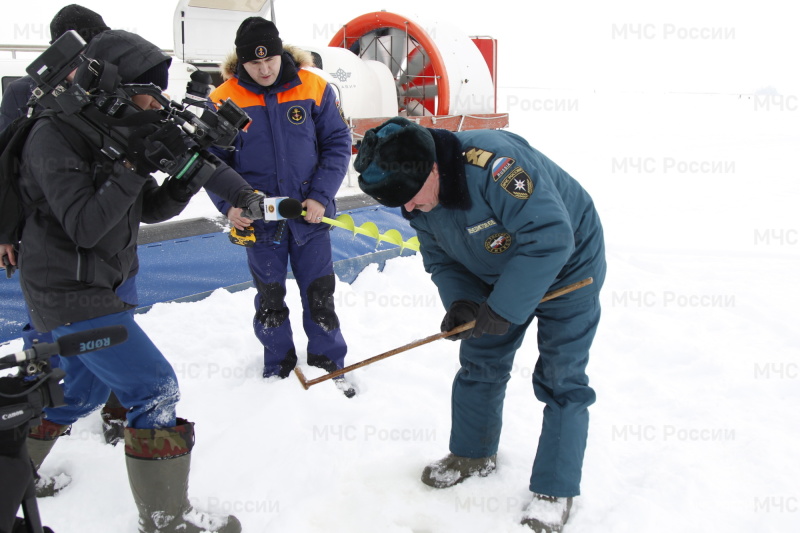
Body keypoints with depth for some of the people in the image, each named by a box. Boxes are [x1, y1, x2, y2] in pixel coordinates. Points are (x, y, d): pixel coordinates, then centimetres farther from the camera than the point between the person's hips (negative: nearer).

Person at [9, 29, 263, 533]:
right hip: (68, 294, -10)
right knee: (156, 388, -10)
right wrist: (133, 167, -29)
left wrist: (183, 177, -12)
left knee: (86, 388, 26)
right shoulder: (54, 137, -19)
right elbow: (83, 226, -26)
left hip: (101, 285, 10)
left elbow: (151, 209, 6)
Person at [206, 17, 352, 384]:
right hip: (259, 217, 0)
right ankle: (278, 370, 31)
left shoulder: (314, 89, -7)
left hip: (311, 215, 0)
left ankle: (328, 364, 27)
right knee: (269, 298, 13)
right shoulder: (224, 99, -7)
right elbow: (212, 159, 0)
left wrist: (321, 196, -12)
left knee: (319, 294, 9)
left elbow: (337, 144, -2)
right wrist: (228, 204, -14)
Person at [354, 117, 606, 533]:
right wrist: (460, 302, -21)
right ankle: (473, 455, 33)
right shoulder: (419, 199, -11)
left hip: (566, 269, -7)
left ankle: (554, 491, 12)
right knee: (479, 362, 11)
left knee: (561, 381, -2)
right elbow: (440, 260, 0)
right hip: (499, 276, 7)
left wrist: (501, 311, -37)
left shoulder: (491, 161, -38)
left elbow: (551, 238, -41)